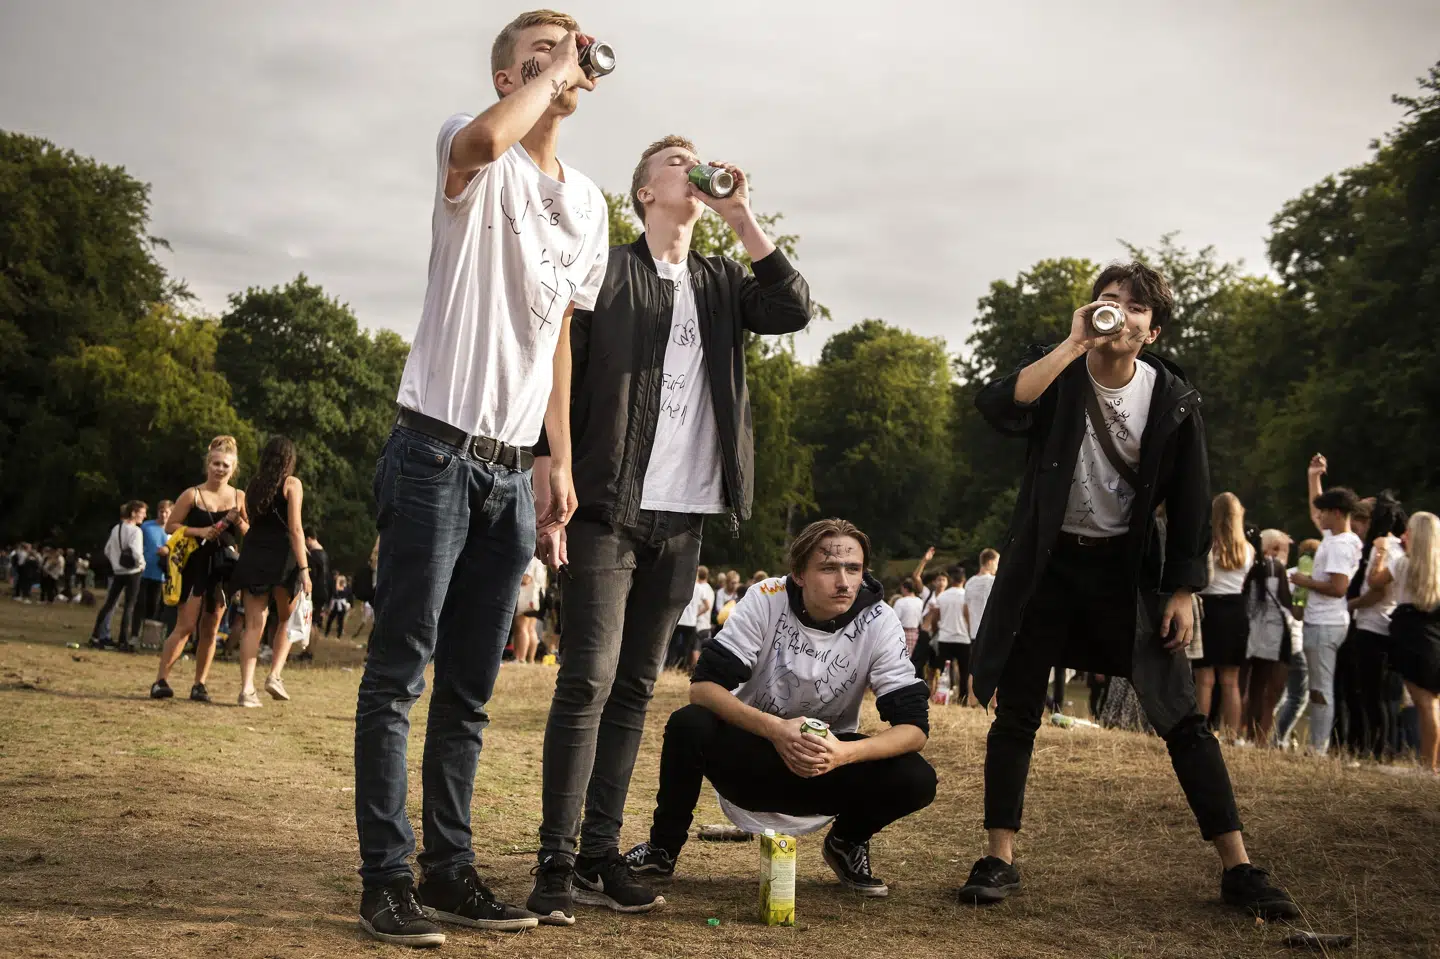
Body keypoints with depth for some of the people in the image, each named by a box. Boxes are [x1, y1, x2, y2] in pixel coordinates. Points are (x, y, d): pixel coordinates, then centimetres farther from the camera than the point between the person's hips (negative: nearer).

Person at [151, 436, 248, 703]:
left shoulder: (239, 497, 7)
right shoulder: (192, 495, -2)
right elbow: (170, 526, -2)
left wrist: (237, 521, -8)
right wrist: (199, 532, -15)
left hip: (225, 567, 3)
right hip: (197, 564, -3)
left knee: (210, 629, 6)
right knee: (186, 625, -10)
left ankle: (199, 684, 13)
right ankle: (161, 680, -6)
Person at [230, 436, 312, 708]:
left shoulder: (253, 485, 13)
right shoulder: (292, 484, -3)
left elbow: (251, 522, 13)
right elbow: (295, 528, -10)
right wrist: (304, 568, -12)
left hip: (253, 553, 4)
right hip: (282, 555, -4)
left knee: (254, 623, 2)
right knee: (287, 620, 14)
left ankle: (247, 688, -5)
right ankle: (275, 675, 1)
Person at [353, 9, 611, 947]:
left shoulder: (590, 201, 17)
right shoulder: (476, 155, -2)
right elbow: (486, 140, -30)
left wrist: (560, 461, 13)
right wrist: (552, 70, -11)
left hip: (514, 467, 7)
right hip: (439, 449, -6)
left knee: (471, 687, 10)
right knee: (400, 673, -3)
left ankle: (450, 866, 18)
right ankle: (387, 876, 3)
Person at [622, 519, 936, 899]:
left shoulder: (878, 622, -15)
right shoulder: (766, 600, -16)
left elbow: (914, 726, -19)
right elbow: (703, 686, -22)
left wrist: (844, 753, -37)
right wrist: (775, 728, -37)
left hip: (829, 765, 1)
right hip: (752, 754, -1)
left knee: (916, 779, -26)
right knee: (688, 724, -31)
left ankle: (847, 843, 8)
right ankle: (663, 847, -4)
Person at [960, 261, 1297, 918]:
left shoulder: (1173, 399, -5)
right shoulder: (1057, 371, -7)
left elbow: (1189, 503, 1)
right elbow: (996, 407, -28)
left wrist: (1183, 590, -3)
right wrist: (1072, 346, -30)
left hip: (1127, 566, 0)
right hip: (1047, 560, 0)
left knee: (1181, 716, -1)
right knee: (1016, 712, 0)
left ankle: (1238, 868, 6)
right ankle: (999, 858, 10)